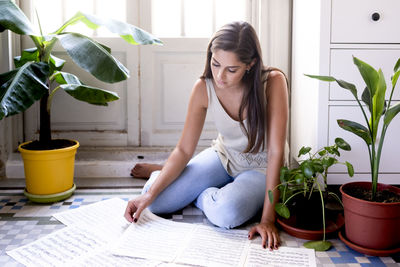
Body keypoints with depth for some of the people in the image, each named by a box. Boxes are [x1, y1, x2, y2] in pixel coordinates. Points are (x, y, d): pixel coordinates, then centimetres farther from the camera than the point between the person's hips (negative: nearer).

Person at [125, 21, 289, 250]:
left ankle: (203, 195, 1)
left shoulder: (273, 82, -27)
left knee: (226, 213, -35)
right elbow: (184, 150, -11)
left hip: (261, 167, -2)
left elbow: (276, 153, -27)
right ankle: (162, 173, 20)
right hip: (224, 156, 3)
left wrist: (268, 219, -31)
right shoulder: (204, 89, -17)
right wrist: (150, 194, -23)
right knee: (158, 201, -16)